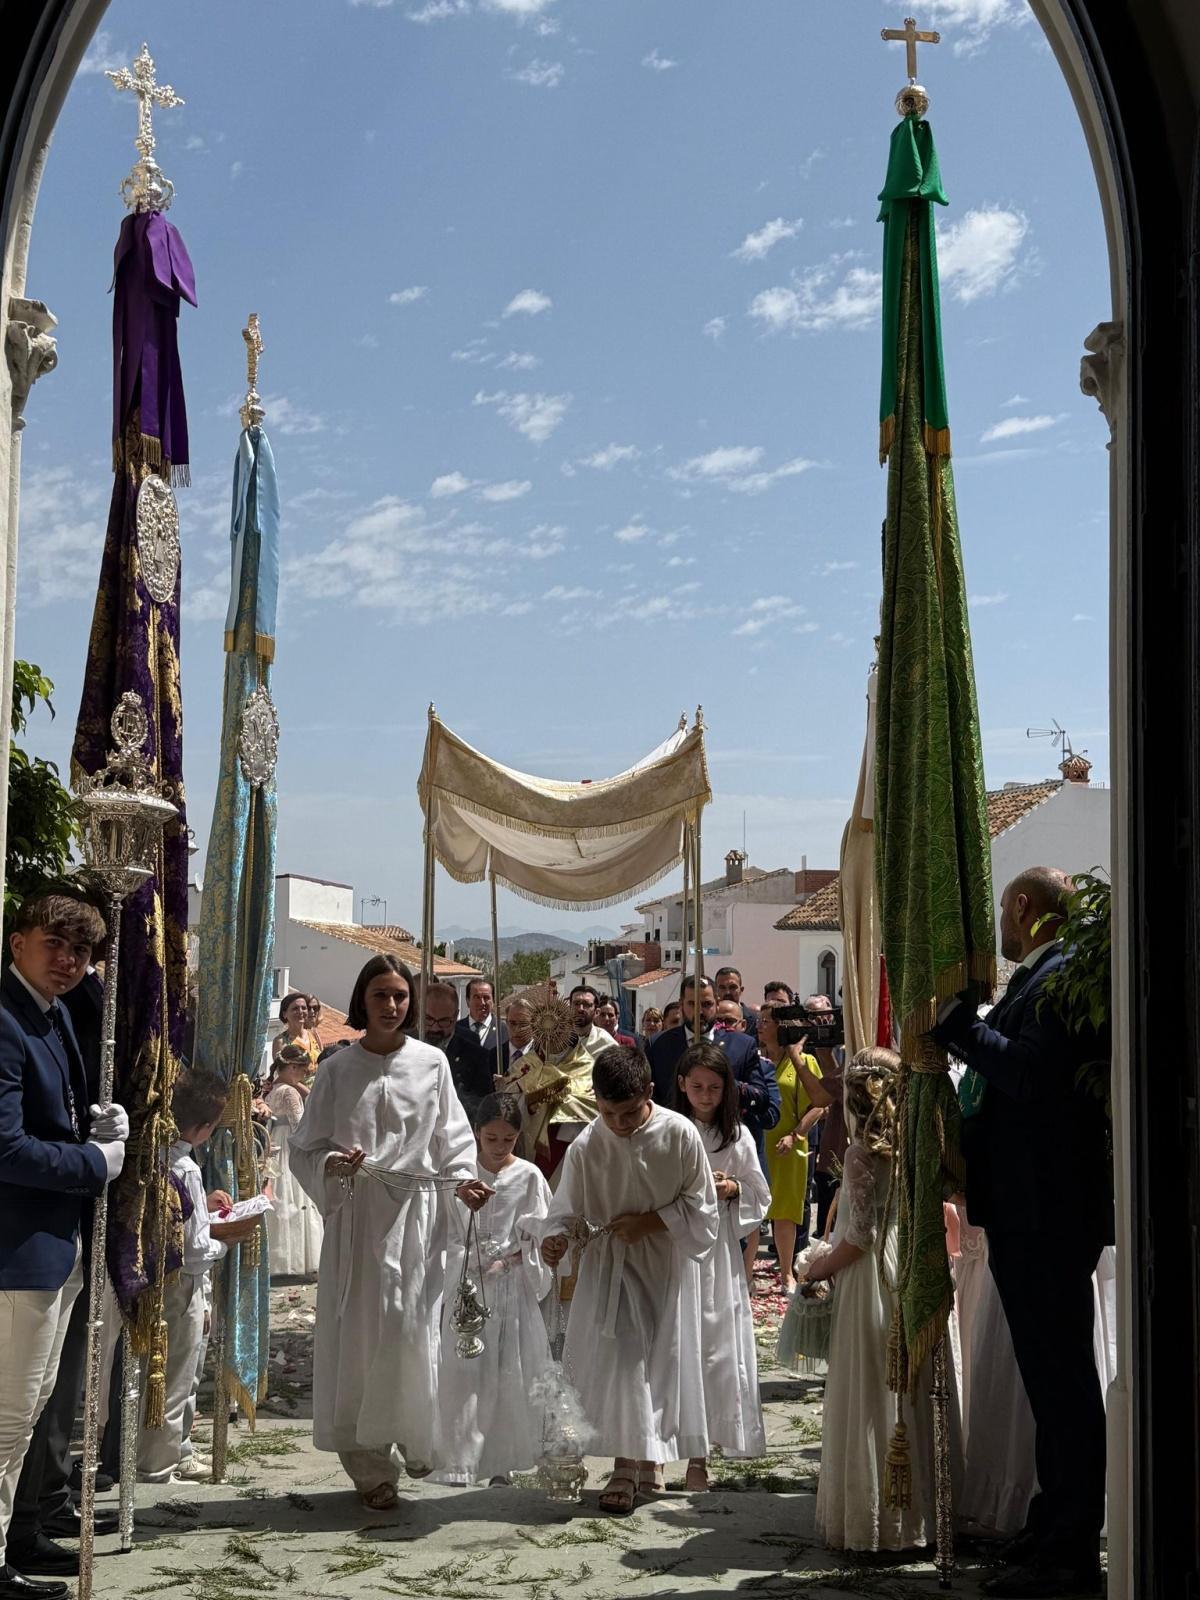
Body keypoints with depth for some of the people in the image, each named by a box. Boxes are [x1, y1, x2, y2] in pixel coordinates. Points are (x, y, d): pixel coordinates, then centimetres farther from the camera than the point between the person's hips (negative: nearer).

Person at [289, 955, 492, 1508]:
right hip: (356, 1215, 1)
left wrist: (463, 1181, -8)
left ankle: (415, 1440, 18)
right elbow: (307, 1147, 6)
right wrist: (332, 1163, -14)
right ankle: (371, 1466, 10)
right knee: (358, 1334, 0)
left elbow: (452, 1140, 9)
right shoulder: (340, 1069, 4)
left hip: (416, 1215, 0)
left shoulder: (431, 1063, 3)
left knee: (410, 1330, -4)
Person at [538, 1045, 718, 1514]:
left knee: (663, 1359, 7)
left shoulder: (679, 1133, -14)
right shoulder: (586, 1146, -12)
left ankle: (650, 1457, 26)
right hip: (610, 1265, 0)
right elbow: (566, 1210, -5)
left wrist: (651, 1222, -16)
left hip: (666, 1264, 0)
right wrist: (555, 1239, -26)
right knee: (618, 1357, -10)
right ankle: (625, 1464, 0)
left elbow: (700, 1205, -5)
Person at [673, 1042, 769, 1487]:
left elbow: (761, 1196, 12)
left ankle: (699, 1454, 10)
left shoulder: (737, 1137, 7)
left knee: (715, 1349, 1)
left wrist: (733, 1189, -7)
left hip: (719, 1251, 2)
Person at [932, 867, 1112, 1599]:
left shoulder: (1063, 978, -15)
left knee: (1061, 1378, -4)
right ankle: (1056, 1530, 26)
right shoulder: (1034, 982, 16)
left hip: (1048, 1214, -10)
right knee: (1051, 1375, 16)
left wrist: (957, 1023, -20)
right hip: (1026, 1212, 10)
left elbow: (1032, 1072, -28)